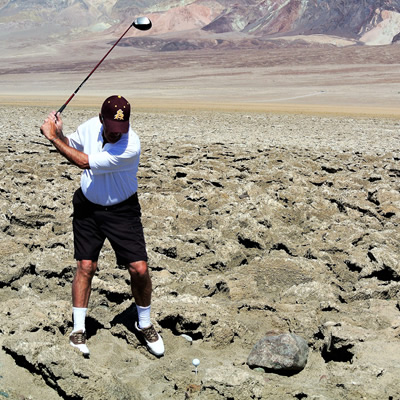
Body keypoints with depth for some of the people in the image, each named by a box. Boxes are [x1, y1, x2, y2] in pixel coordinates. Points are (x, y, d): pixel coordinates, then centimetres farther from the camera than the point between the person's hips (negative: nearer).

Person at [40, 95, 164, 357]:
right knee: (86, 266, 0)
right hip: (88, 205, 3)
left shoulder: (131, 146, -29)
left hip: (122, 210, -3)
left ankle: (145, 324, 17)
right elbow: (71, 146, 11)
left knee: (139, 269, -7)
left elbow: (85, 162, -29)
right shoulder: (90, 127, -11)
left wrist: (53, 137, -21)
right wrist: (58, 133, -11)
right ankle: (78, 330, 13)